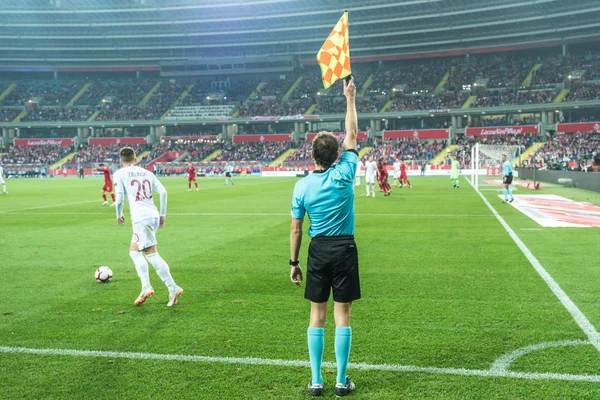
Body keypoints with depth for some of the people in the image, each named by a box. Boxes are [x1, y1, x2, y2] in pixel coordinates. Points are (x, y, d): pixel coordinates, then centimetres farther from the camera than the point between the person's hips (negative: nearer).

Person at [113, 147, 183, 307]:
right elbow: (163, 192, 8)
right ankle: (145, 287, 6)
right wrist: (162, 214, 14)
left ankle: (173, 288, -12)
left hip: (140, 218, -6)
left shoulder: (120, 174, 5)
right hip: (154, 216, 6)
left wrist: (119, 214, 14)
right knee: (134, 251, 16)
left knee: (151, 253, -4)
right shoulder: (147, 172, 16)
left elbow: (119, 197, -3)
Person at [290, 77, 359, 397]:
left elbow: (296, 230, -1)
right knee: (342, 315, 5)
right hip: (344, 249, -1)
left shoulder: (302, 186, -4)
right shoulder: (344, 174, -8)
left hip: (318, 251, 1)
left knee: (317, 315, 9)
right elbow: (352, 135, 5)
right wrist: (350, 98, 11)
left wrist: (293, 262, 9)